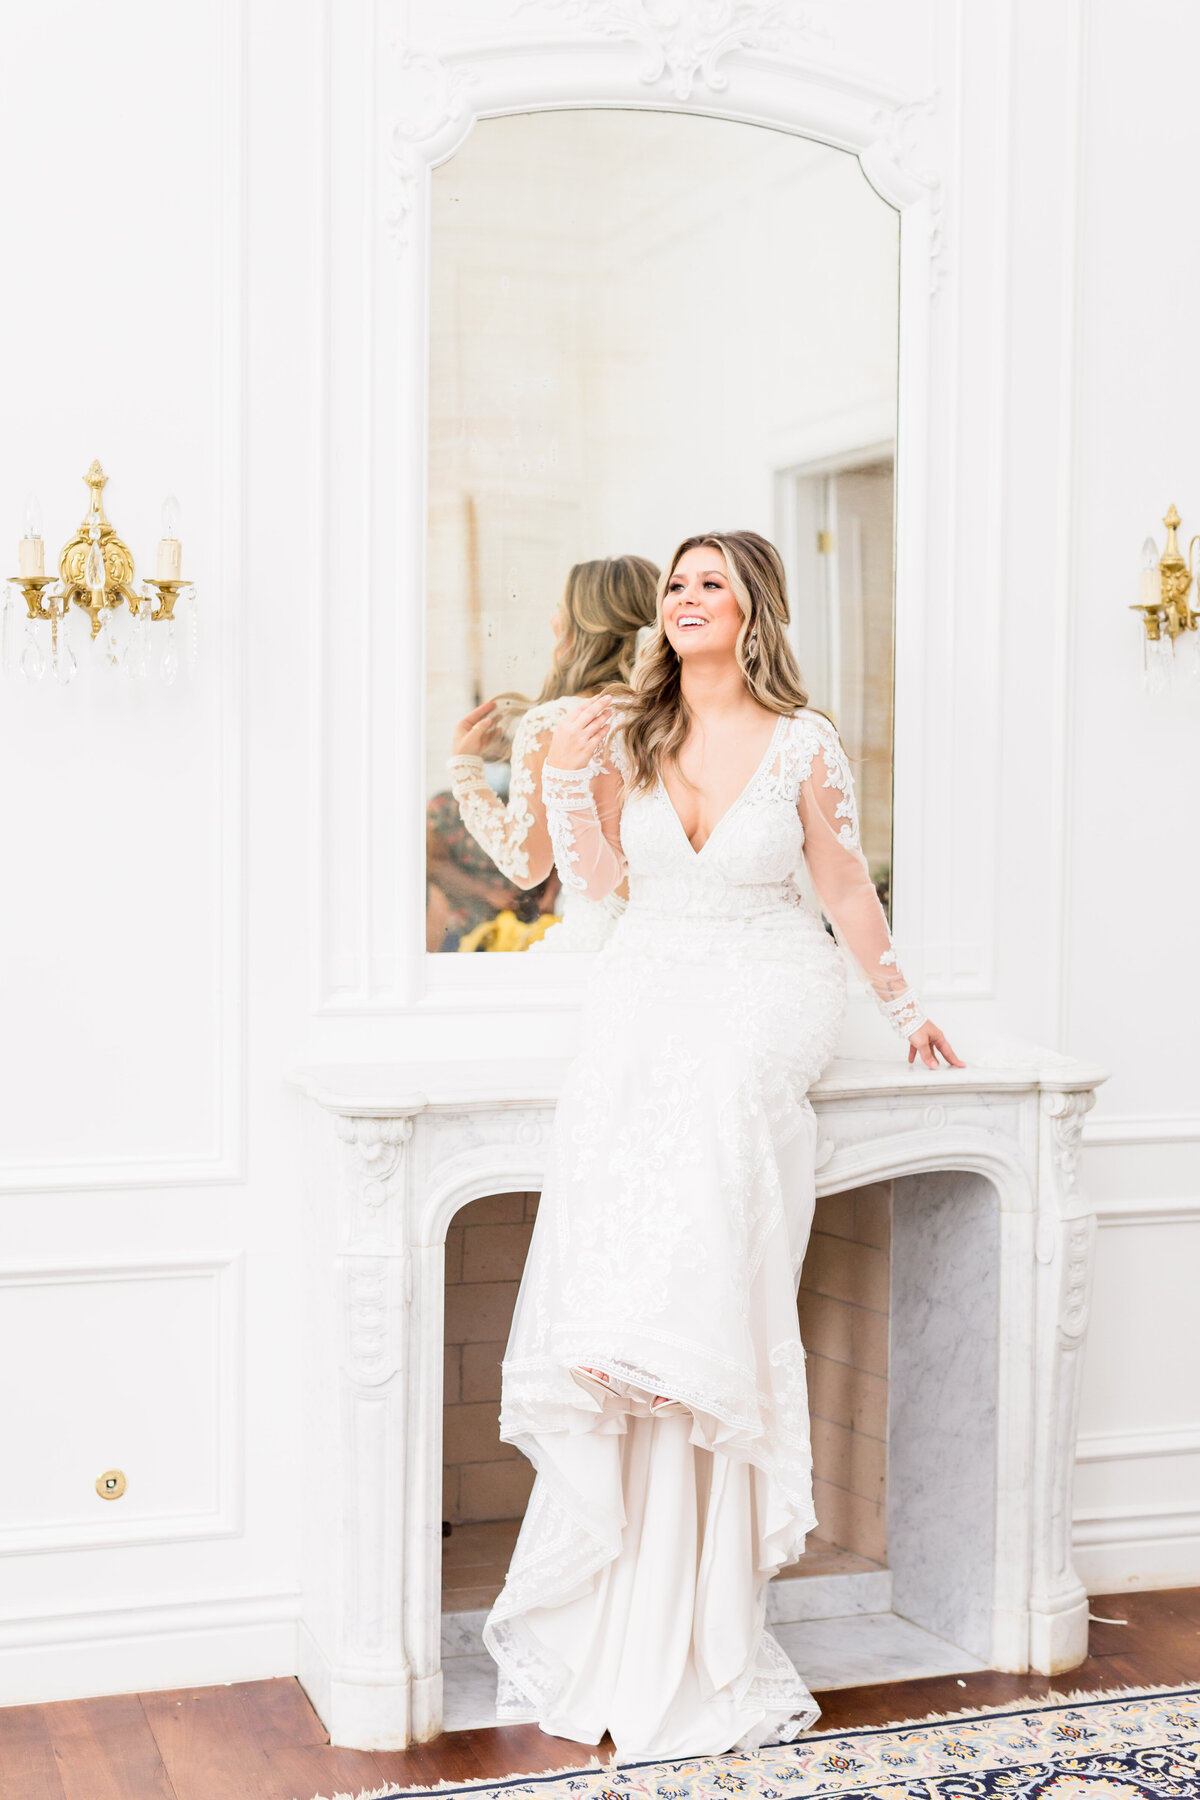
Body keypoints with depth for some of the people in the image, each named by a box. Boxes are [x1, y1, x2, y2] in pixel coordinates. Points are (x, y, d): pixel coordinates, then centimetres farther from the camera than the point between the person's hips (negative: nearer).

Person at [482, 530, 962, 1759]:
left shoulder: (802, 744, 0)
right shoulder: (630, 731, 8)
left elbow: (844, 890, 7)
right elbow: (592, 883, 6)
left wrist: (904, 1010, 13)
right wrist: (569, 773, -5)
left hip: (764, 992, -3)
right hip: (649, 987, 3)